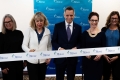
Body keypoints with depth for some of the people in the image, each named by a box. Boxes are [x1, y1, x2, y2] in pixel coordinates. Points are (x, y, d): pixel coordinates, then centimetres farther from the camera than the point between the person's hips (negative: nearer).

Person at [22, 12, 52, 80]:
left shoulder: (47, 31, 2)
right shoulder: (29, 31, -6)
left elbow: (49, 46, 9)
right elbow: (24, 45, -6)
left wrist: (49, 57, -2)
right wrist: (29, 50, -27)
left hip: (43, 61, 3)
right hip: (32, 61, -2)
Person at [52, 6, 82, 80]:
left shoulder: (78, 27, 3)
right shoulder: (58, 26, -1)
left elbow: (80, 42, 6)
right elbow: (53, 41, 0)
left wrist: (76, 47, -14)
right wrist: (59, 48, -18)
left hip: (72, 58, 1)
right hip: (60, 57, -1)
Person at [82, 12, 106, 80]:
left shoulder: (102, 34, 0)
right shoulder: (85, 33, 3)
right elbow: (82, 47, 3)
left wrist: (100, 55, -20)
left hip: (98, 61, -1)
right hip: (87, 60, 1)